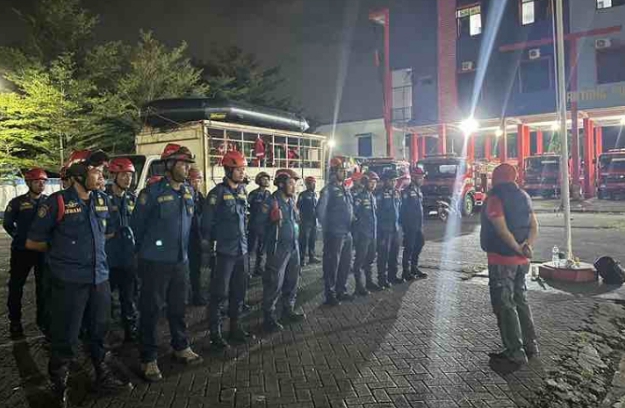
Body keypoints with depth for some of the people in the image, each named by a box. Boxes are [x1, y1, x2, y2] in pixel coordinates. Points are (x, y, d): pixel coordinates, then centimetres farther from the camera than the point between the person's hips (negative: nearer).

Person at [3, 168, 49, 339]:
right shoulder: (17, 202, -4)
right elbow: (7, 223, 8)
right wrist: (19, 237, 4)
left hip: (43, 250, 1)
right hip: (21, 251, -1)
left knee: (43, 286, 9)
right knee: (16, 286, 8)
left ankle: (43, 320, 22)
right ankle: (15, 322, 23)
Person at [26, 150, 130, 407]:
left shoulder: (102, 200, 6)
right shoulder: (58, 201, -10)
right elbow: (33, 242, -2)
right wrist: (62, 250, 7)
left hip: (100, 278, 5)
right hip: (68, 281, -5)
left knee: (99, 332, 17)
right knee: (65, 337, 6)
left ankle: (103, 376, 33)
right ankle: (59, 387, 26)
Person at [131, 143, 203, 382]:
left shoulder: (189, 192, 6)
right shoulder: (153, 192, -12)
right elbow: (137, 224, -4)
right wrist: (145, 250, 7)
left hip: (181, 260, 6)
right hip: (155, 262, -5)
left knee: (178, 306, 17)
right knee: (151, 309, 4)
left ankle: (181, 347, 33)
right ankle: (148, 359, 17)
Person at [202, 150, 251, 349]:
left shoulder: (242, 190, 10)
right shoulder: (218, 192, -11)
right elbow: (207, 222, -11)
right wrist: (207, 244, -10)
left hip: (242, 250, 7)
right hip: (224, 251, -7)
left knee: (239, 291, 14)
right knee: (219, 293, 0)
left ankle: (235, 327, 29)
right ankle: (215, 332, 12)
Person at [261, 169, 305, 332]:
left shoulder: (291, 201, 8)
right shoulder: (271, 201, -14)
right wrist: (273, 219, -24)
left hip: (293, 247, 8)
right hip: (278, 249, -8)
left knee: (292, 281, 17)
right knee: (274, 284, -3)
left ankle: (288, 310, 34)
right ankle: (269, 317, 11)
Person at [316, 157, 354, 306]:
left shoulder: (346, 190, 13)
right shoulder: (328, 190, -10)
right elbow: (321, 211, -13)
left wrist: (350, 225, 13)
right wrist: (327, 229, -7)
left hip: (347, 233, 8)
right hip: (334, 234, -8)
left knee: (346, 263, 15)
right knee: (332, 265, 0)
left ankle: (341, 291, 29)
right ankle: (330, 295, 11)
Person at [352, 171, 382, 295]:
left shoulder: (373, 197, 14)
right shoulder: (359, 197, -11)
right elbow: (353, 215, -17)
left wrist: (376, 232, 16)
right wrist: (355, 235, -17)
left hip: (372, 234, 8)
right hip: (362, 235, -8)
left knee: (370, 259, 17)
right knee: (360, 260, -1)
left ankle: (369, 282, 29)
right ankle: (359, 286, 6)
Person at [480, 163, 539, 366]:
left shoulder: (495, 198, -13)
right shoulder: (523, 197, 10)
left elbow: (502, 229, -23)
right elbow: (534, 226, 3)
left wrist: (518, 248, -13)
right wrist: (527, 246, -10)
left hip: (501, 259, -8)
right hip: (521, 260, 8)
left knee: (504, 305, 1)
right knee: (520, 300, 20)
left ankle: (515, 352, 6)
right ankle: (530, 345, 27)